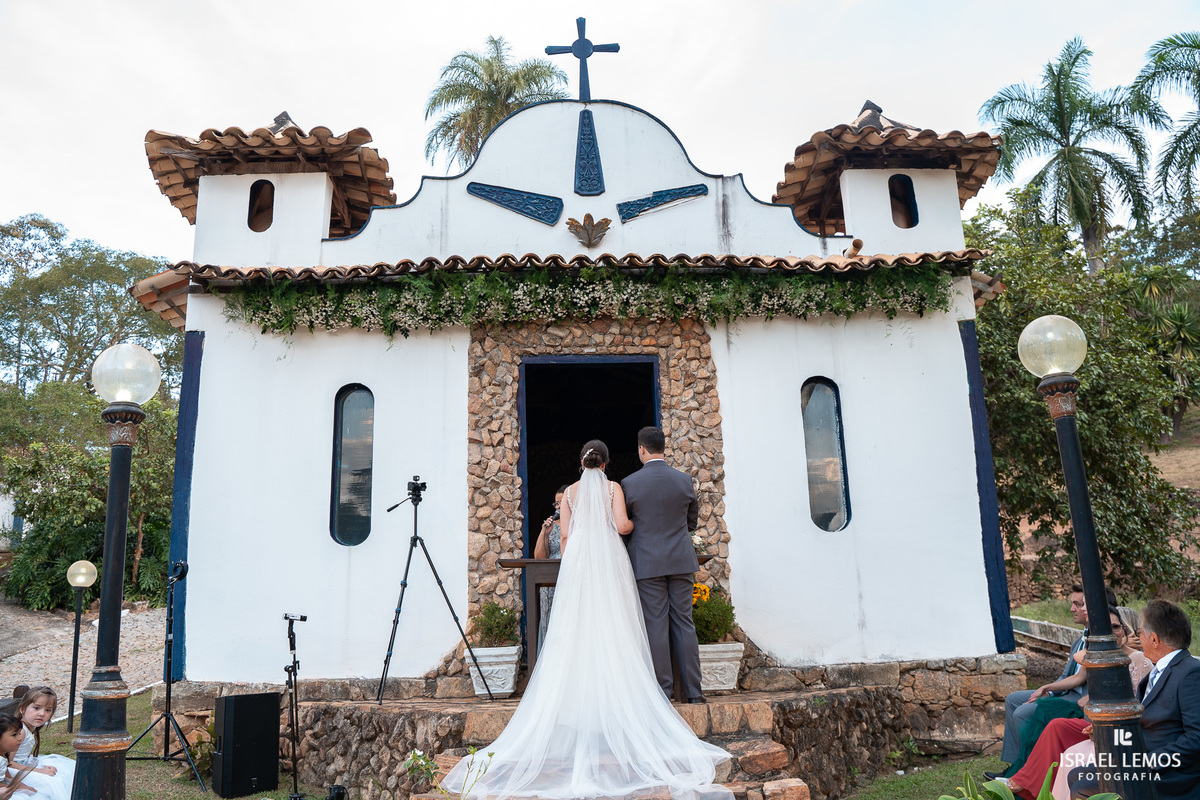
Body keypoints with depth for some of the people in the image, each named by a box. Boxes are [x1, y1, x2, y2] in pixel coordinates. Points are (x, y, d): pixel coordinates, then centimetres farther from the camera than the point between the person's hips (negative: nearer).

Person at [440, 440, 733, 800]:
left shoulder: (571, 492, 9)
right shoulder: (613, 488, 3)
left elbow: (565, 534, 6)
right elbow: (621, 525, -8)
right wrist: (634, 523, 14)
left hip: (577, 561, 2)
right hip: (610, 560, -2)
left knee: (577, 629, 3)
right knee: (612, 627, 1)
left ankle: (581, 692, 3)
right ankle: (616, 691, -1)